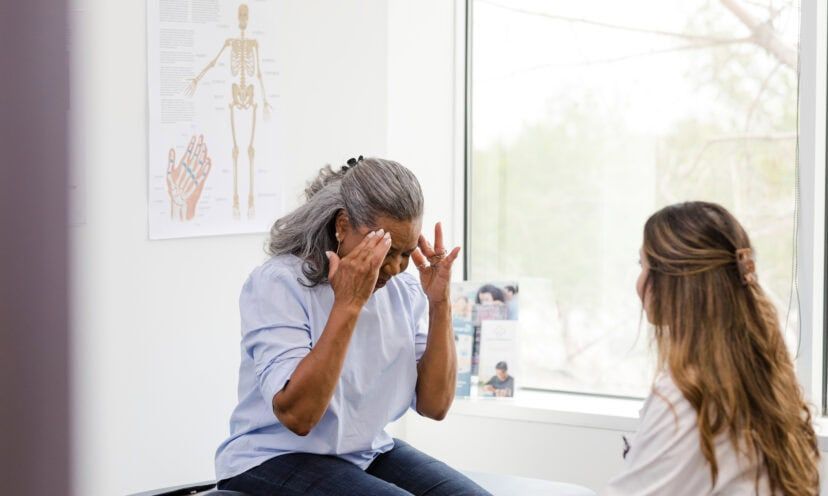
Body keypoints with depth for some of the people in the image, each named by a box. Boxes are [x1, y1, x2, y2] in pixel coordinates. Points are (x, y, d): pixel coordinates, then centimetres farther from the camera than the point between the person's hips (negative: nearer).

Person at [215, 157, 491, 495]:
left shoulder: (404, 290, 1)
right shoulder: (276, 284, -15)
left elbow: (434, 405, -2)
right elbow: (296, 414, -25)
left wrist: (439, 304, -11)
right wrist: (347, 305, -29)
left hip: (370, 454, 6)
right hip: (276, 462, -6)